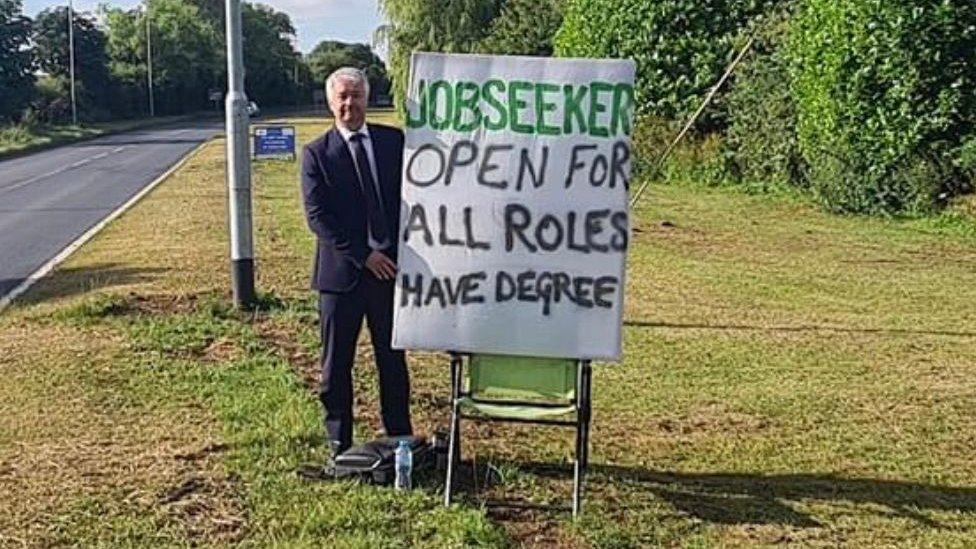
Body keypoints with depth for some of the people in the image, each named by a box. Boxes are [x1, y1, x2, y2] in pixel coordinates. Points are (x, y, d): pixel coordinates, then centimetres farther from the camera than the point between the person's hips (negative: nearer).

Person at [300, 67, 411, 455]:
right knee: (336, 366, 7)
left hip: (390, 266, 2)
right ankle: (340, 447, 20)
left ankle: (401, 440, 24)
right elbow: (317, 216, -10)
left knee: (393, 361, 12)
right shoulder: (316, 154, -2)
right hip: (342, 273, -2)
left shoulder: (394, 141, 6)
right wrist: (363, 256, -16)